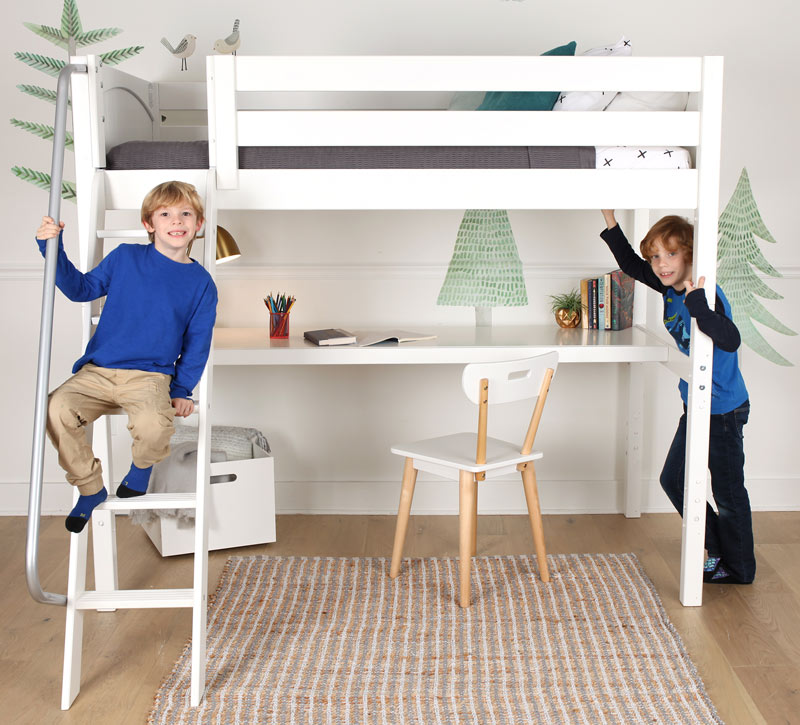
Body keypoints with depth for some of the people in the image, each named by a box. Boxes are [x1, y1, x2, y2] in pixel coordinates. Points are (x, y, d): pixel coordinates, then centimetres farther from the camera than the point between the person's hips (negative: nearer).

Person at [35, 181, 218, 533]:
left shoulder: (200, 282, 6)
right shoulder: (125, 257, 8)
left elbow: (197, 343, 8)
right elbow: (82, 288, 14)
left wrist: (182, 390, 1)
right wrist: (54, 248, 2)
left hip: (150, 376, -2)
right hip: (98, 371, 2)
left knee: (154, 425, -34)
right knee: (57, 408, -26)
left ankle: (142, 466, 7)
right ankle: (90, 488, -1)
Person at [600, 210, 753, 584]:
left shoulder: (706, 295, -25)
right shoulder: (672, 289, 0)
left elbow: (730, 340, -41)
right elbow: (632, 266, 13)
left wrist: (698, 305, -47)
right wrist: (611, 223, 4)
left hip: (724, 409, -9)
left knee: (728, 493, 5)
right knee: (673, 480, 16)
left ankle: (738, 567, 23)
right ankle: (718, 549, 31)